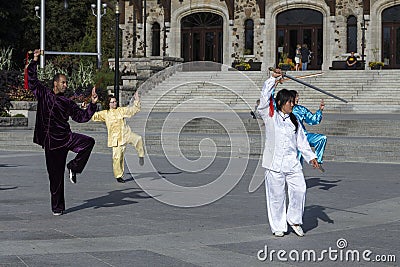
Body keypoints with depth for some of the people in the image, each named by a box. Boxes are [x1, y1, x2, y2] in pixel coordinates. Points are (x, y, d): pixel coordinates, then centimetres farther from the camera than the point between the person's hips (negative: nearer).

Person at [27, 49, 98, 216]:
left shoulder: (67, 102, 11)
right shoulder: (44, 94, 4)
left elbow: (81, 116, 10)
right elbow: (32, 80, -2)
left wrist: (93, 104, -1)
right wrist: (34, 61, -8)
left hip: (66, 137, 3)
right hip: (51, 141, -3)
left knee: (89, 142, -26)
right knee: (55, 175, 0)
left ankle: (74, 167, -6)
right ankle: (57, 207, 13)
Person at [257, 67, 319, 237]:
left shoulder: (293, 120, 15)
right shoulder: (270, 116, 0)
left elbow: (301, 140, 21)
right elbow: (265, 97, -13)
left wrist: (310, 156, 18)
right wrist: (273, 79, -14)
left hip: (292, 162, 4)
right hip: (274, 162, -4)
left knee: (299, 189, -6)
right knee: (276, 195, 1)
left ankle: (294, 220, 14)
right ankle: (278, 226, 14)